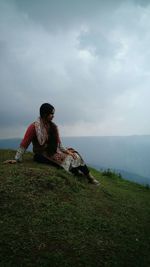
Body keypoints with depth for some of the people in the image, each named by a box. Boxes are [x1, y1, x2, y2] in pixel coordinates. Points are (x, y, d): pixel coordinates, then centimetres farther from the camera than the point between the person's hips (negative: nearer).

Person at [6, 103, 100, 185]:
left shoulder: (53, 126, 3)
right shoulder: (34, 127, -13)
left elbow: (59, 143, 6)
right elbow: (24, 144, -12)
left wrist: (66, 151, -8)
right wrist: (17, 159, -14)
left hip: (54, 152, 6)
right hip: (41, 155, -6)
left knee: (74, 155, -13)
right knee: (69, 159, -22)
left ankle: (90, 177, -6)